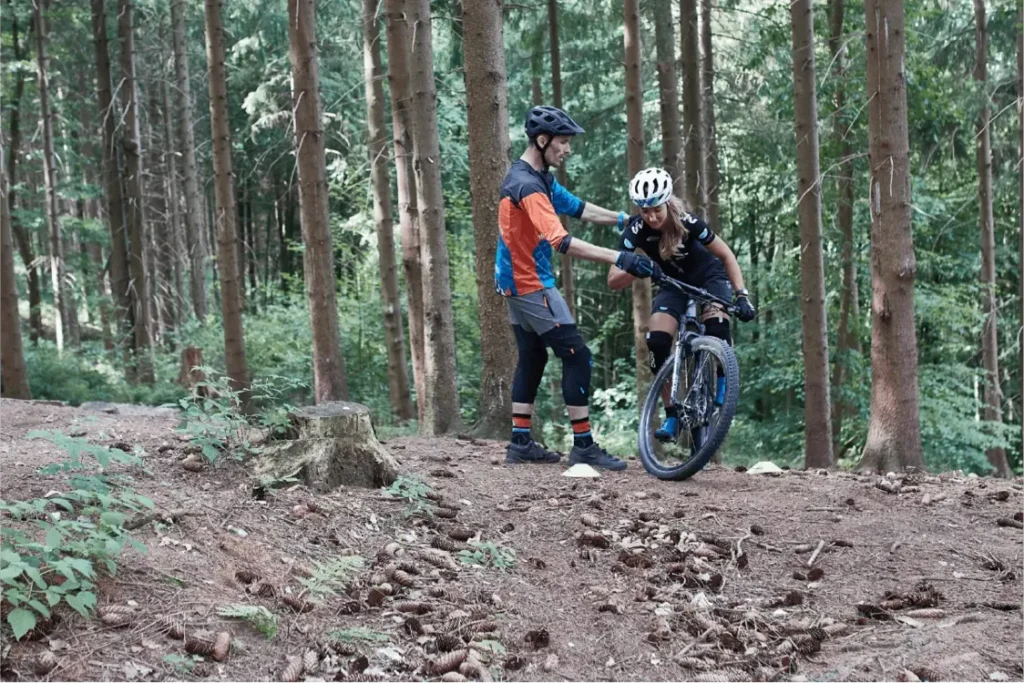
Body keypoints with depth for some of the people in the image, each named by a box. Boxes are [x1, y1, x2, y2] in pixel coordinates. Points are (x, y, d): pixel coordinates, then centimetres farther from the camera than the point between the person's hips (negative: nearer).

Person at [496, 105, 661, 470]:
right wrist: (619, 258, -39)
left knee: (532, 358, 15)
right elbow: (561, 241, -34)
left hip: (519, 282, 11)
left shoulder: (538, 179, 9)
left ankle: (520, 443, 19)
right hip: (532, 285, -11)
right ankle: (584, 447, -6)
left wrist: (624, 219, 6)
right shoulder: (527, 185, -24)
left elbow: (580, 208, 14)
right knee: (577, 356, -9)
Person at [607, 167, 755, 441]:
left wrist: (742, 295, -27)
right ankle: (672, 414, -8)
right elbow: (613, 280, -27)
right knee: (657, 341, -21)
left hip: (709, 277, -2)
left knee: (716, 324, -32)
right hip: (675, 284, 2)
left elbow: (726, 256, -18)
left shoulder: (688, 222, -29)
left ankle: (722, 390, -10)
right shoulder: (636, 230, -25)